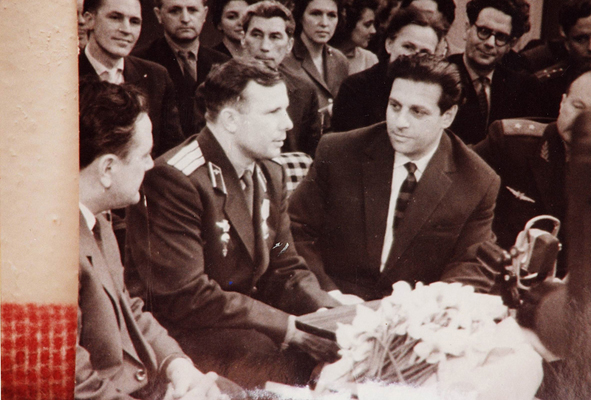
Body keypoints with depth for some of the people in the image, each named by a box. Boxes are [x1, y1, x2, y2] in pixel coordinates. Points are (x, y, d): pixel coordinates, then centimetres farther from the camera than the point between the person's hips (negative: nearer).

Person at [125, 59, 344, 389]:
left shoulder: (270, 174, 10)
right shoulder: (175, 180, -19)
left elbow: (285, 268, 11)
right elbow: (186, 298, -24)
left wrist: (332, 312, -10)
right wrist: (288, 328, -26)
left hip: (248, 314, 8)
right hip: (180, 331, -8)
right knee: (293, 368, -30)